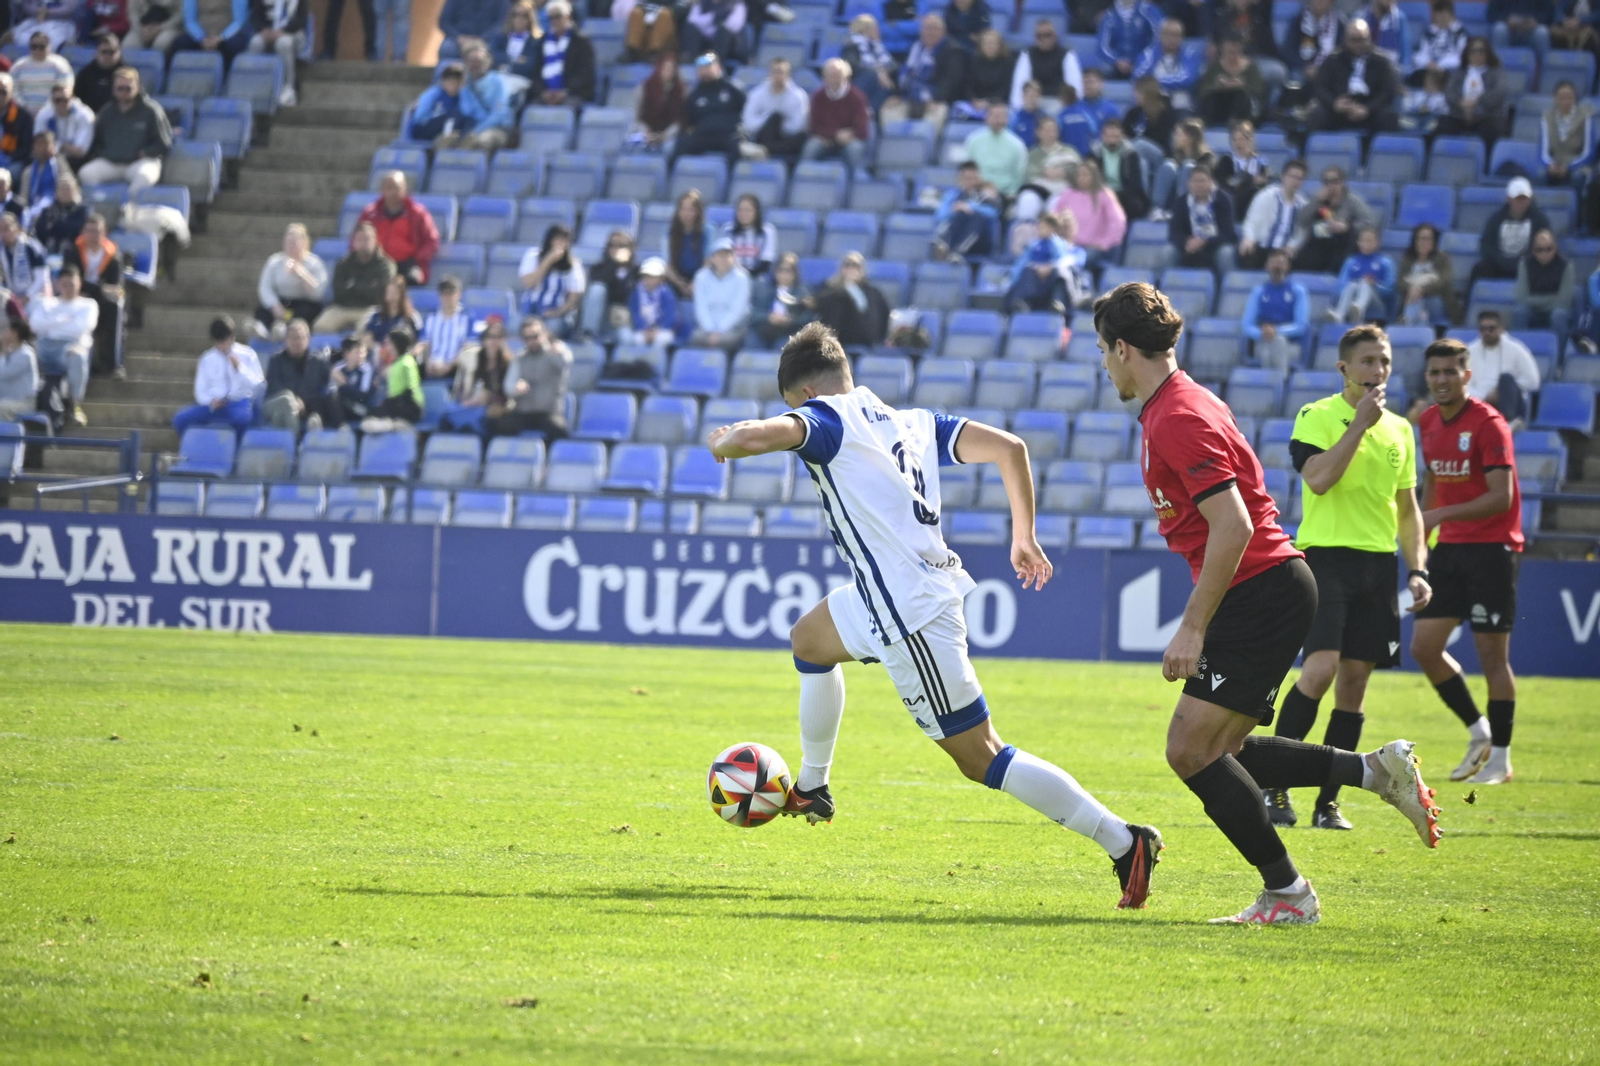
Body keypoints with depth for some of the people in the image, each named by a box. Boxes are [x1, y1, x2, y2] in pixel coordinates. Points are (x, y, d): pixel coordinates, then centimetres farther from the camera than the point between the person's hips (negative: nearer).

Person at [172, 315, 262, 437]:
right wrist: (210, 401, -14)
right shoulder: (207, 359, 8)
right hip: (215, 406, 3)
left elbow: (257, 386, -3)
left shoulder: (247, 355, 2)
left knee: (243, 417, -41)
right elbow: (201, 391, 9)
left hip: (239, 404, -3)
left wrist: (240, 367, -16)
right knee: (180, 419, -21)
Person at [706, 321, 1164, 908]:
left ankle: (1124, 841, -9)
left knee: (981, 758, -5)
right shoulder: (911, 421, 14)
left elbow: (754, 436, -25)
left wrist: (723, 441, -1)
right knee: (809, 639, 33)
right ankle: (812, 789, 46)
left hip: (911, 613, -9)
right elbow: (1009, 447, 10)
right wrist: (1024, 537, 19)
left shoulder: (829, 418, -8)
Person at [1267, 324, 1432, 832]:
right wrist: (1360, 424, -15)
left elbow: (1407, 508, 20)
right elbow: (1318, 479, -18)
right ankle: (1274, 783, -8)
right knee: (1321, 667, -20)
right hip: (1326, 556, -5)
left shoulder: (1399, 429, 15)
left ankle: (1328, 802, 8)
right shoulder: (1316, 417, -2)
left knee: (1355, 680, 3)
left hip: (1378, 563, 6)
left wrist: (1417, 569, 10)